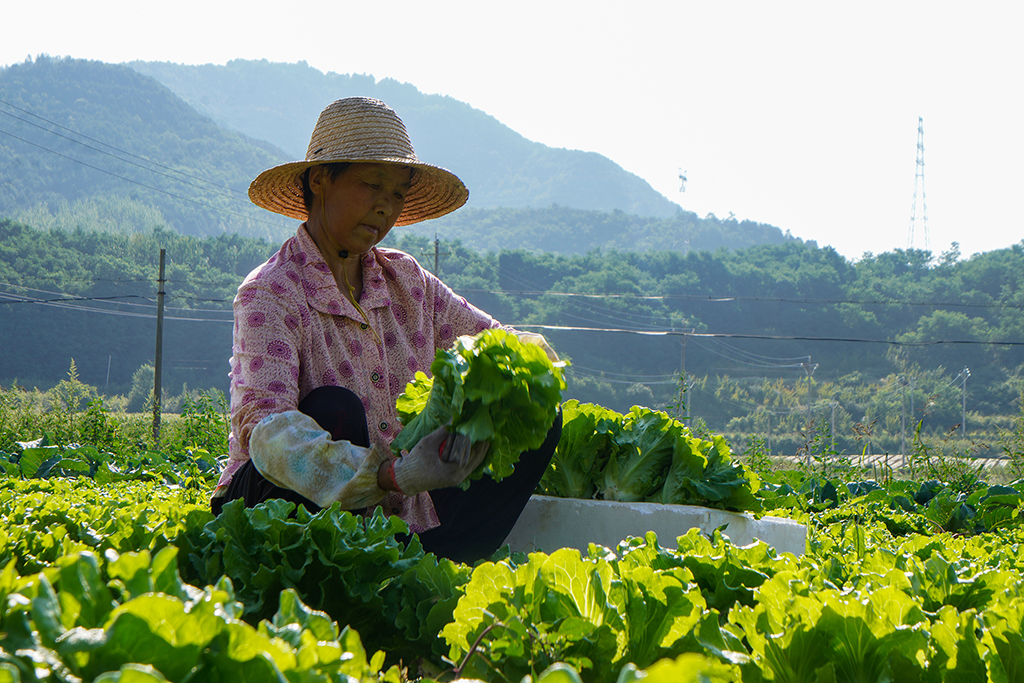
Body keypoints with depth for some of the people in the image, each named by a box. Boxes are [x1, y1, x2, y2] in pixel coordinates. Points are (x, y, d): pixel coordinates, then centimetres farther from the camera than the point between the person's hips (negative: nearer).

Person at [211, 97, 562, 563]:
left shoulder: (406, 281, 6)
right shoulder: (271, 293, -14)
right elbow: (261, 426, -30)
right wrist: (393, 474, -44)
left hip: (400, 512, 6)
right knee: (334, 411, -33)